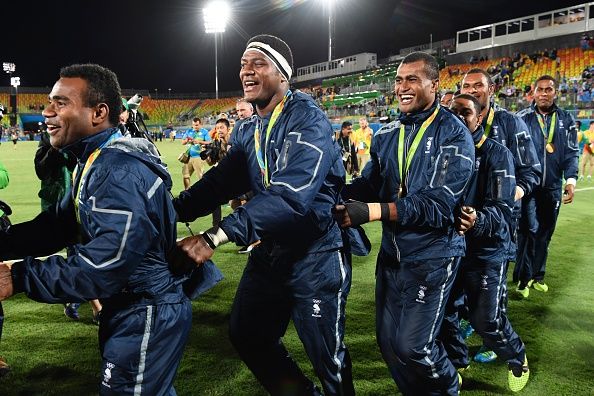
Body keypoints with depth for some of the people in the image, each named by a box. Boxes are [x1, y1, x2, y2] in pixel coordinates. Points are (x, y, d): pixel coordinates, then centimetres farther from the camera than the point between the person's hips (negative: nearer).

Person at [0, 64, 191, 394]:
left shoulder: (120, 171, -27)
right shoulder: (95, 161, 7)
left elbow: (101, 270, -32)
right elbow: (58, 224, 8)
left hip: (147, 316, -9)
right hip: (126, 307, 10)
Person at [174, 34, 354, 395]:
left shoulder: (307, 120, -20)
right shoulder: (247, 132, 7)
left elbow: (289, 195, -32)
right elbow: (220, 182, 0)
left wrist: (216, 236, -40)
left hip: (316, 254, -8)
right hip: (269, 251, 8)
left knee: (327, 357, 5)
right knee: (248, 337, 19)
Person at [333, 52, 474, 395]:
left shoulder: (453, 135, -13)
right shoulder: (386, 135, 7)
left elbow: (438, 202, -24)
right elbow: (369, 184, 4)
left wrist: (371, 211, -34)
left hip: (432, 255, -6)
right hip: (392, 252, 6)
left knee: (412, 346, -4)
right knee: (388, 341, 12)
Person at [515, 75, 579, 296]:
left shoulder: (566, 120, 7)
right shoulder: (523, 118, 1)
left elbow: (571, 153, 6)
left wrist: (571, 180, -7)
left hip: (553, 187, 3)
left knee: (545, 233, 11)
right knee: (529, 230, -9)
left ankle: (537, 276, 25)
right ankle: (523, 278, 2)